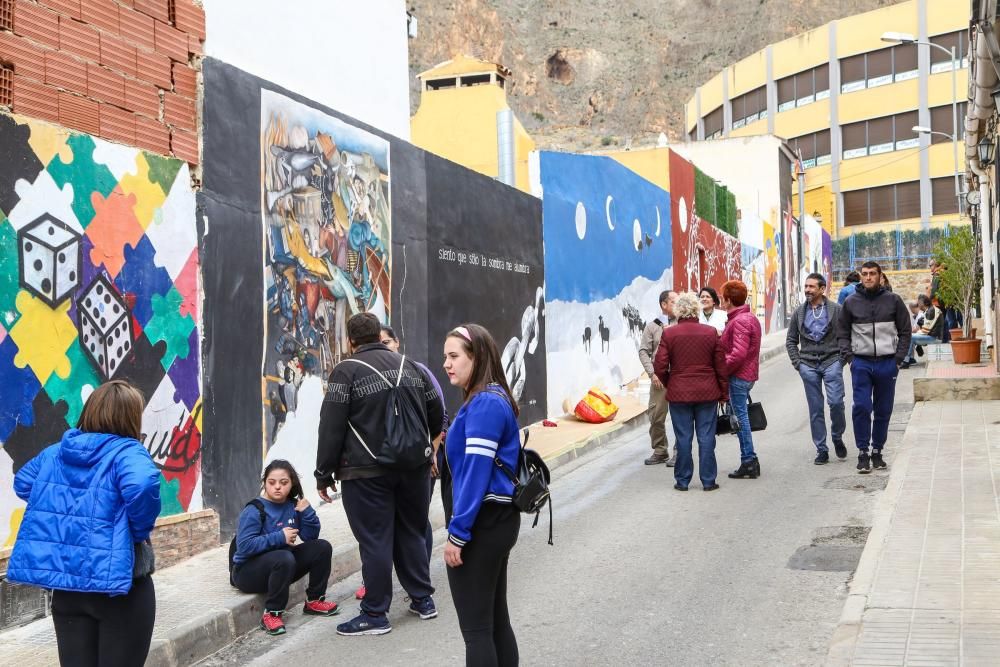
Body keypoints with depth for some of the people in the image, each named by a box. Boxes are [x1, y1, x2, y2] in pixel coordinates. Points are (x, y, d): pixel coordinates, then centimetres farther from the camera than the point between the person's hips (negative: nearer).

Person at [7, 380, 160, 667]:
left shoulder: (56, 452, 8)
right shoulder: (127, 452, -14)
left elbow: (23, 483, 23)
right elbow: (142, 486, -34)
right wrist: (140, 531, -17)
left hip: (65, 584, 6)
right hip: (117, 583, -6)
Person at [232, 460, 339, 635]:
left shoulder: (293, 506, -1)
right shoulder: (254, 511, -19)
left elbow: (310, 537, 0)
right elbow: (244, 546, -27)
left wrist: (307, 512, -17)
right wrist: (279, 538, -27)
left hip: (281, 566, 7)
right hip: (248, 571, -7)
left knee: (322, 547, -6)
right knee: (284, 558, -37)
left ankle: (314, 601, 8)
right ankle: (272, 614, -21)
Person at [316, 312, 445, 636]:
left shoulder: (346, 371, -7)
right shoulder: (410, 367, 10)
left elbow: (331, 427, -10)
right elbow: (436, 414, 14)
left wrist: (324, 473, -3)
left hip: (367, 472, -5)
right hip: (413, 467, 6)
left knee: (375, 540, -1)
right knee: (412, 532, 17)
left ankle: (375, 614, 4)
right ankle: (423, 599, 25)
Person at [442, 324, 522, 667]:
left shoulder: (485, 403, -18)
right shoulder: (491, 399, 12)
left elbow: (477, 471, -22)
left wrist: (457, 533, -19)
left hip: (483, 522, -10)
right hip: (497, 518, 10)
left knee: (475, 627, -1)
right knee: (495, 618, 16)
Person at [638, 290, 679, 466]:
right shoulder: (652, 326, 8)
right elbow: (644, 351, 5)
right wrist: (652, 373, -4)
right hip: (659, 377, 2)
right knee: (656, 415, 4)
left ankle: (679, 452, 10)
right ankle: (660, 451, 18)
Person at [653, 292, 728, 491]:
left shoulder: (668, 334, -6)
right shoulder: (711, 332, -2)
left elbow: (660, 366, -7)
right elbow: (721, 366, 2)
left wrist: (668, 384, 11)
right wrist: (724, 391, 12)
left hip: (679, 393, -1)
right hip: (708, 393, 1)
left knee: (683, 438, 6)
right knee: (706, 437, 6)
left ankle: (682, 481, 11)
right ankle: (708, 481, 10)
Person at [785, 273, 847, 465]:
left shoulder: (836, 310, 0)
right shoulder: (799, 312, 9)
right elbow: (791, 340, 14)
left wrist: (842, 358, -6)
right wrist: (797, 362, 4)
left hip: (831, 362, -3)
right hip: (808, 365, 3)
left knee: (836, 402, -13)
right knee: (815, 409, 4)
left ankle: (837, 437, 14)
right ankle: (821, 450, 11)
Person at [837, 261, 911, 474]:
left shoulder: (893, 300, 2)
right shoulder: (851, 302, 4)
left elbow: (905, 332, 6)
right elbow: (843, 333, 9)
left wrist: (899, 359, -3)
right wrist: (849, 357, -4)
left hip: (887, 363, 1)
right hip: (861, 363, -1)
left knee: (883, 410, 7)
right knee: (861, 407, -10)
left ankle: (877, 451, 19)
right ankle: (863, 453, -2)